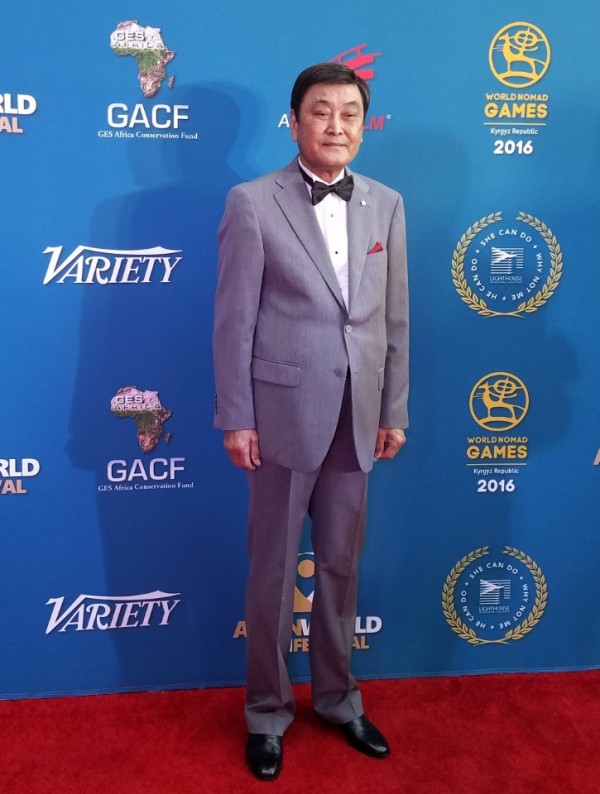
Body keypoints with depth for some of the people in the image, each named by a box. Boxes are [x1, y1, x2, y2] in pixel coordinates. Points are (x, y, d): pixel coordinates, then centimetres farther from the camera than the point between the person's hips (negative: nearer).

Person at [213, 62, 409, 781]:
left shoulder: (386, 204, 7)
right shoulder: (253, 203, -6)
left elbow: (395, 317, 8)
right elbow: (233, 320, -7)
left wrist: (394, 410, 7)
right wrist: (235, 419, -9)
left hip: (356, 417, 4)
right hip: (284, 414, -4)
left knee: (341, 566, 16)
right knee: (272, 571, 10)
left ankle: (337, 695, 37)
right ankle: (267, 710, 30)